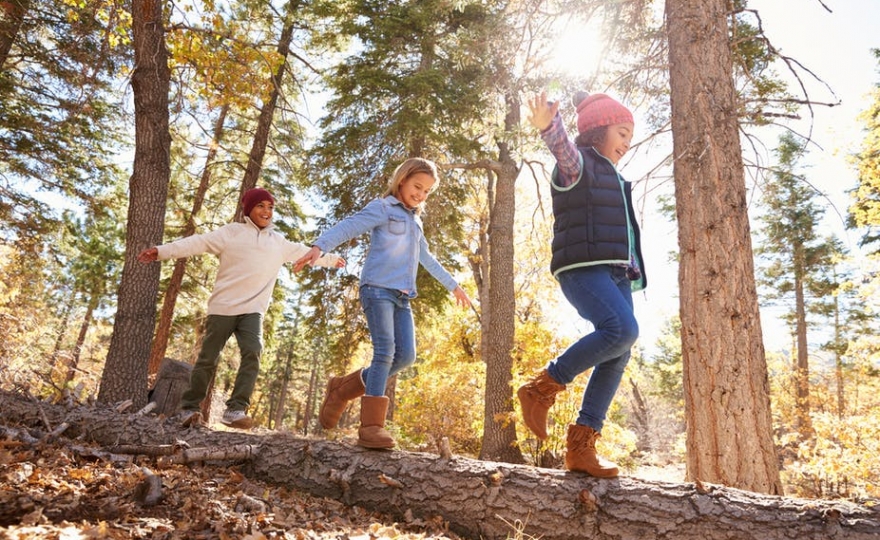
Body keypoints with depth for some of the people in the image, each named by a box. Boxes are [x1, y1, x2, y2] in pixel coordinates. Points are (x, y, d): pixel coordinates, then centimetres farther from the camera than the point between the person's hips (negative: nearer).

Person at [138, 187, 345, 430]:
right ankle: (188, 409, 17)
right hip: (223, 307, -3)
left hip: (252, 310, 3)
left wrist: (331, 259, 40)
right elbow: (198, 243, -6)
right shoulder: (232, 232, 2)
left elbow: (304, 252, 29)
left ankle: (236, 410, -17)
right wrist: (163, 251, -16)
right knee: (208, 358, 3)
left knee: (252, 353, -18)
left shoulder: (279, 242, 16)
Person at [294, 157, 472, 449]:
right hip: (378, 288, -7)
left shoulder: (415, 221, 25)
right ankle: (371, 425, -13)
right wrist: (319, 246, -32)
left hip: (402, 296, 7)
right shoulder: (382, 208, 2)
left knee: (405, 355, -3)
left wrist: (453, 285, 42)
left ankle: (342, 388, 12)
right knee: (385, 352, -17)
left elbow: (427, 259, 37)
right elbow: (347, 227, -13)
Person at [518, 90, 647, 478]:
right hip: (583, 267, -9)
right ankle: (542, 388, -14)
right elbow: (563, 147, -23)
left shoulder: (612, 178, 29)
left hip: (615, 273, 9)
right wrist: (548, 125, -44)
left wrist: (633, 271, 25)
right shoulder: (577, 163, 2)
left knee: (617, 356, -2)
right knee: (622, 329, -29)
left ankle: (580, 445, 2)